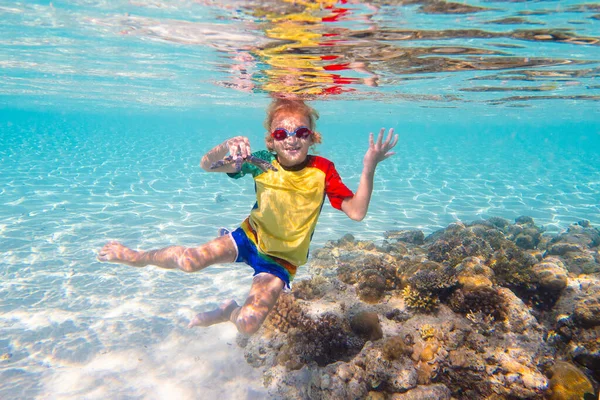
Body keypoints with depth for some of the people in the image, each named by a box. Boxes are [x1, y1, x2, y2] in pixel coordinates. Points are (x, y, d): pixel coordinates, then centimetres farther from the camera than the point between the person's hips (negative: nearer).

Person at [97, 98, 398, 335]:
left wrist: (369, 168, -36)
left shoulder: (322, 171, -18)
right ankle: (139, 257, 13)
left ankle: (228, 312, 20)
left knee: (248, 325, -20)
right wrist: (226, 147, -36)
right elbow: (207, 165, -15)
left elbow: (357, 212, -23)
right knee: (191, 260, -21)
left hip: (282, 260, -1)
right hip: (251, 237, 1)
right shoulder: (262, 162, -14)